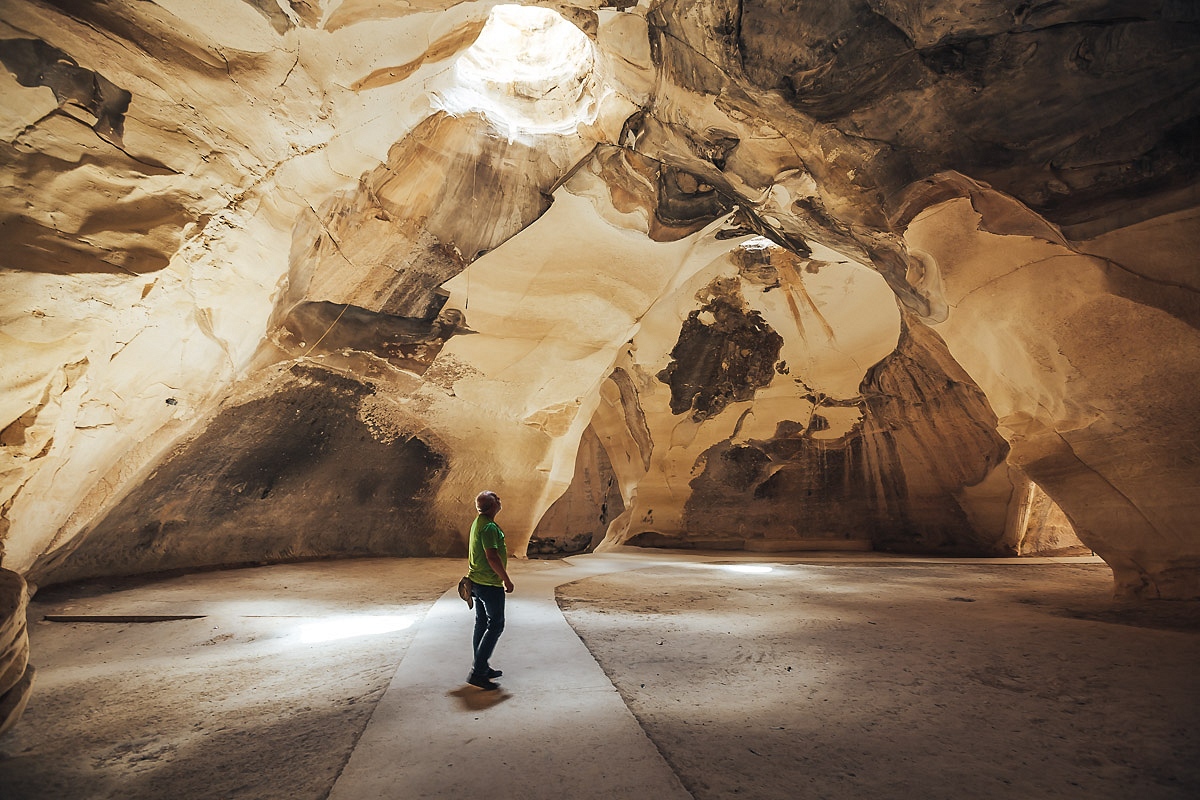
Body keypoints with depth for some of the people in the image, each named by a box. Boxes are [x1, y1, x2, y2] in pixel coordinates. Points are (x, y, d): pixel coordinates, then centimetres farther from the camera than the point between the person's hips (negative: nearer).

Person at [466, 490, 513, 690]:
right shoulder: (489, 526, -22)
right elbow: (492, 557, -27)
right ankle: (478, 672, 0)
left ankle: (481, 667, 27)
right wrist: (507, 580, -19)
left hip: (477, 581, 10)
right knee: (496, 626, -3)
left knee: (482, 625, 17)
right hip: (490, 584, -10)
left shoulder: (478, 523, 10)